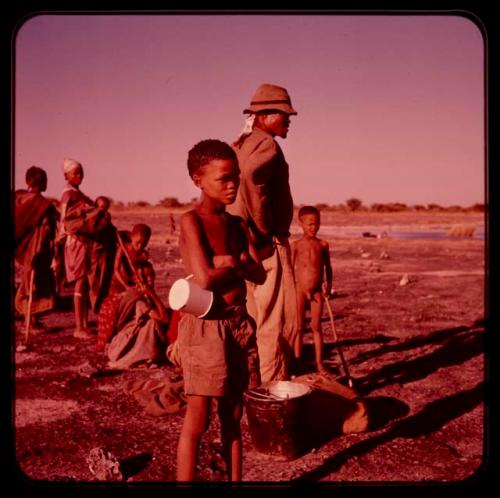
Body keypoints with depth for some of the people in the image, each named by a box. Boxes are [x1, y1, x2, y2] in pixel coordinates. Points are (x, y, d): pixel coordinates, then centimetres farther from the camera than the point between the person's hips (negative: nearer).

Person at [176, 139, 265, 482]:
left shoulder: (238, 224, 11)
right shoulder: (192, 221, -10)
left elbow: (260, 274, 4)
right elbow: (204, 279, -21)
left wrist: (230, 262, -14)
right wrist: (237, 265, -5)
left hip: (240, 323, 7)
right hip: (205, 325, -7)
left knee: (233, 417, 15)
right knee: (197, 421, -1)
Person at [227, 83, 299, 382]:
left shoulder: (241, 145, 16)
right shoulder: (266, 143, -13)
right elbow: (251, 177, -33)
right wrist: (265, 230, -23)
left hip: (246, 244, 10)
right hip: (269, 245, -10)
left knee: (256, 321, 16)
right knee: (280, 323, -3)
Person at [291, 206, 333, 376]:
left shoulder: (323, 244, 4)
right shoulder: (296, 245, -3)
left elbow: (328, 267, 11)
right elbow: (290, 269, -2)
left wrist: (328, 284, -3)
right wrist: (293, 289, -9)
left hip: (317, 291, 1)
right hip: (299, 290, -1)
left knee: (316, 326, 6)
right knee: (299, 327, 7)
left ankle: (319, 362, 13)